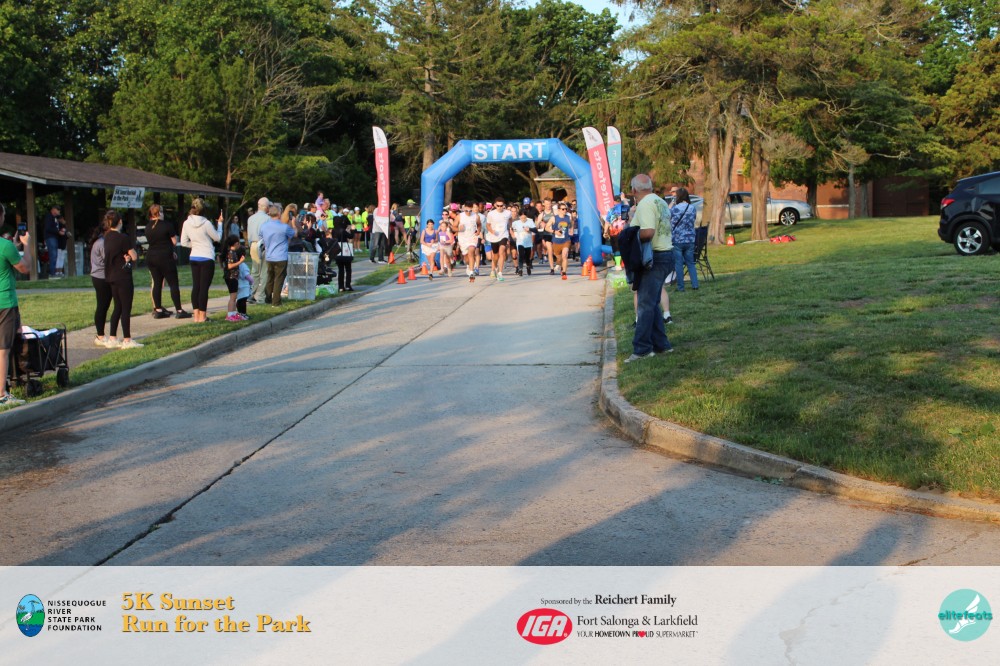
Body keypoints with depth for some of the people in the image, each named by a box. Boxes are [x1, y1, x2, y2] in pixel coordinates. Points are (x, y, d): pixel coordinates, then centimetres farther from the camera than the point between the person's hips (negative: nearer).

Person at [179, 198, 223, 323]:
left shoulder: (186, 223, 0)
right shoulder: (206, 223, -15)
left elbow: (184, 242, 6)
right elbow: (217, 238, -2)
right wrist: (220, 223, 8)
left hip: (194, 257, 5)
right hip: (207, 258, -5)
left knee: (196, 286, 10)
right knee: (204, 287, -2)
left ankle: (196, 315, 11)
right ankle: (202, 316, 0)